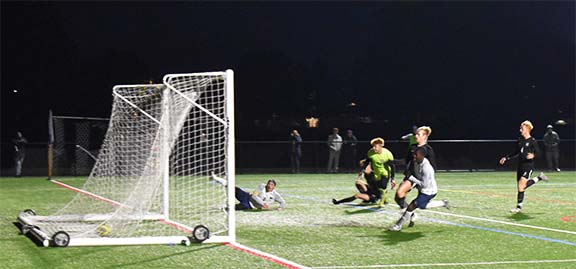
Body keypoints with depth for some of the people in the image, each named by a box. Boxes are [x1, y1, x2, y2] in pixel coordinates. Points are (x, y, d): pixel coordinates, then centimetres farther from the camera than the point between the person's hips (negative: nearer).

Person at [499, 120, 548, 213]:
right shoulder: (520, 140, 10)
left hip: (528, 165, -7)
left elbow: (538, 153, -8)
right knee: (520, 186, 8)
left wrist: (533, 155, -30)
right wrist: (506, 158, 13)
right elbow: (515, 153, 19)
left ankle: (519, 206, -3)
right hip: (520, 165, 7)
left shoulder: (532, 141, -8)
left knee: (521, 185, -14)